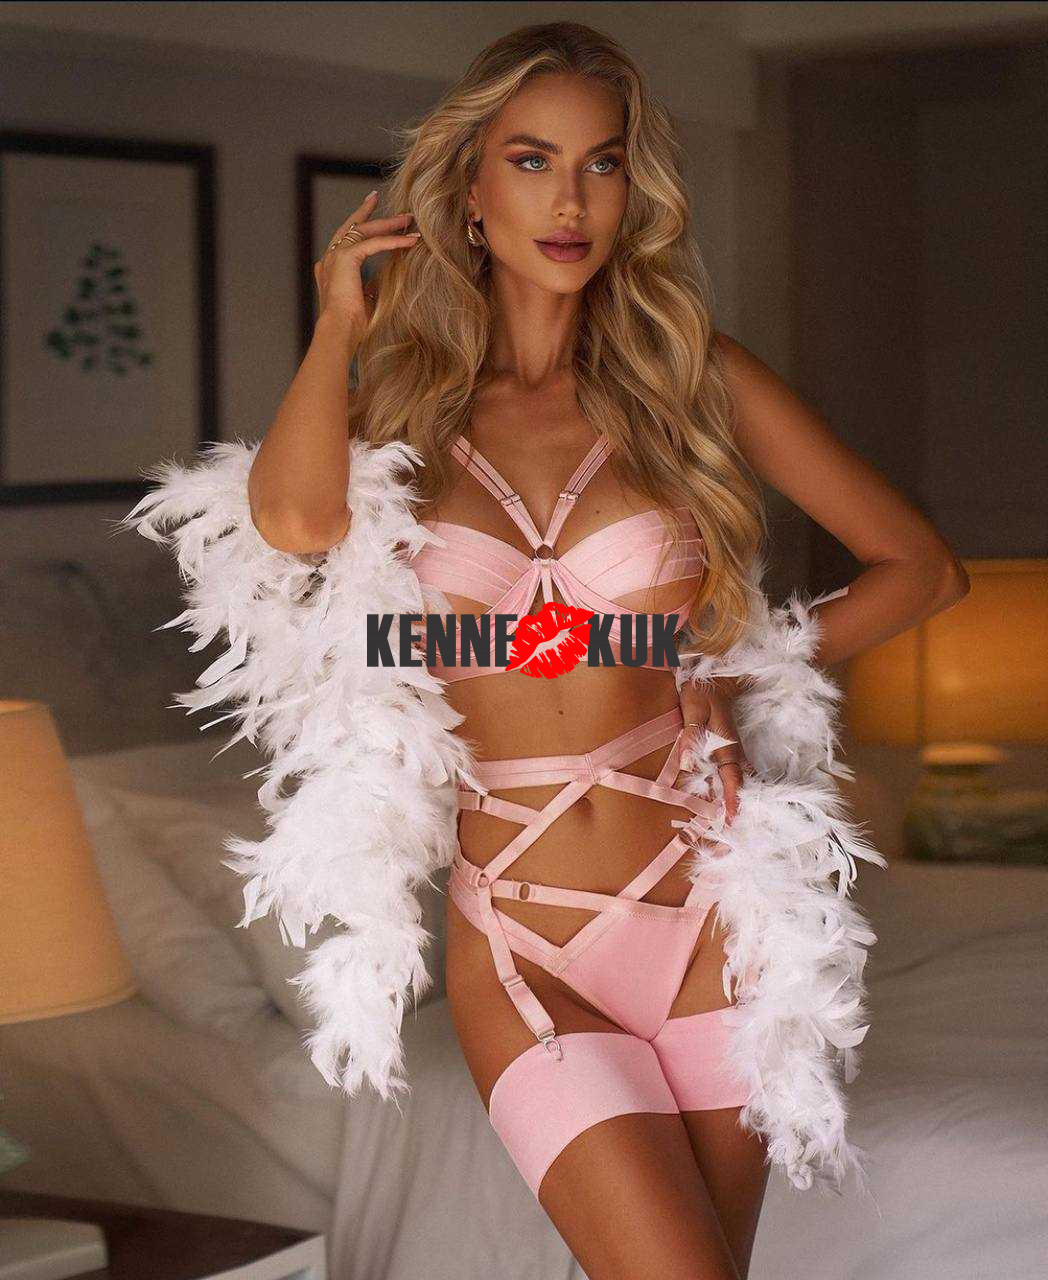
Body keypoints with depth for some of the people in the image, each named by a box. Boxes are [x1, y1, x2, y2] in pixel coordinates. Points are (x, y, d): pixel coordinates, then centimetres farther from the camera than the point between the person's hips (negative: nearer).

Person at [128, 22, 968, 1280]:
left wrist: (755, 665, 0)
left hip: (712, 924, 1)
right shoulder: (407, 404, 7)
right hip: (520, 950, -1)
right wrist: (340, 327, -3)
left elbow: (921, 565, 11)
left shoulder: (697, 378, 5)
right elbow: (294, 520, -18)